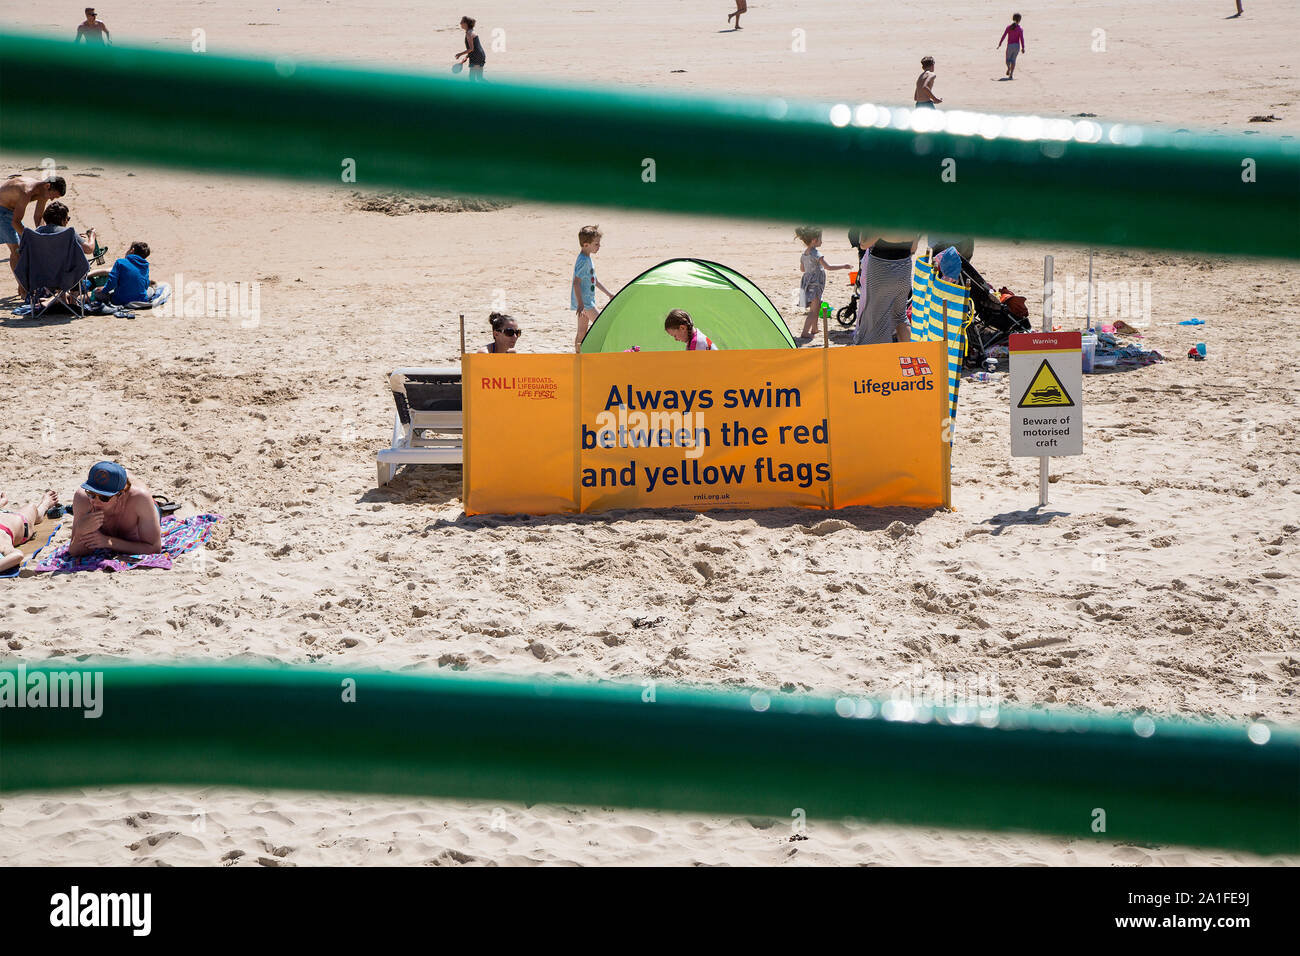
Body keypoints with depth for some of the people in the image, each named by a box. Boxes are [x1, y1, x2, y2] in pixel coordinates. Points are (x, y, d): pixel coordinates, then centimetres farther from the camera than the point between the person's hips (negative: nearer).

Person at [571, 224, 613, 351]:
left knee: (582, 331, 12)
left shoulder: (588, 259, 15)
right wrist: (580, 303, -25)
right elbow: (576, 283, -22)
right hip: (584, 300, -10)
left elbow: (595, 281, 24)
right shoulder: (583, 261, -18)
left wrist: (608, 294, 26)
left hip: (587, 300, 10)